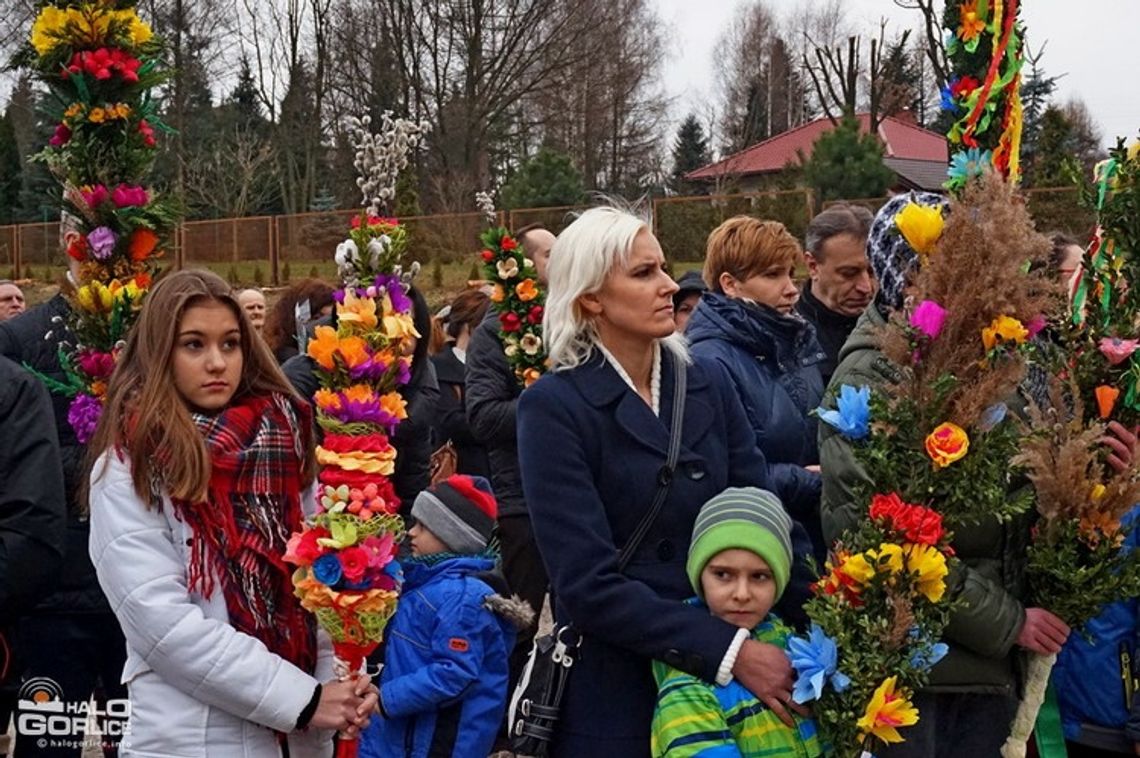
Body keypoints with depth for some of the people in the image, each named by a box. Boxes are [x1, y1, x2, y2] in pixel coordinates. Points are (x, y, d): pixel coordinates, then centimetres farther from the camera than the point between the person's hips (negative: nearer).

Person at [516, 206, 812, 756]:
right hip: (613, 690, -4)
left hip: (720, 686, 5)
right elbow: (588, 584, -19)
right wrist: (730, 650, -24)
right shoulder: (554, 407, -13)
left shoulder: (708, 382, 3)